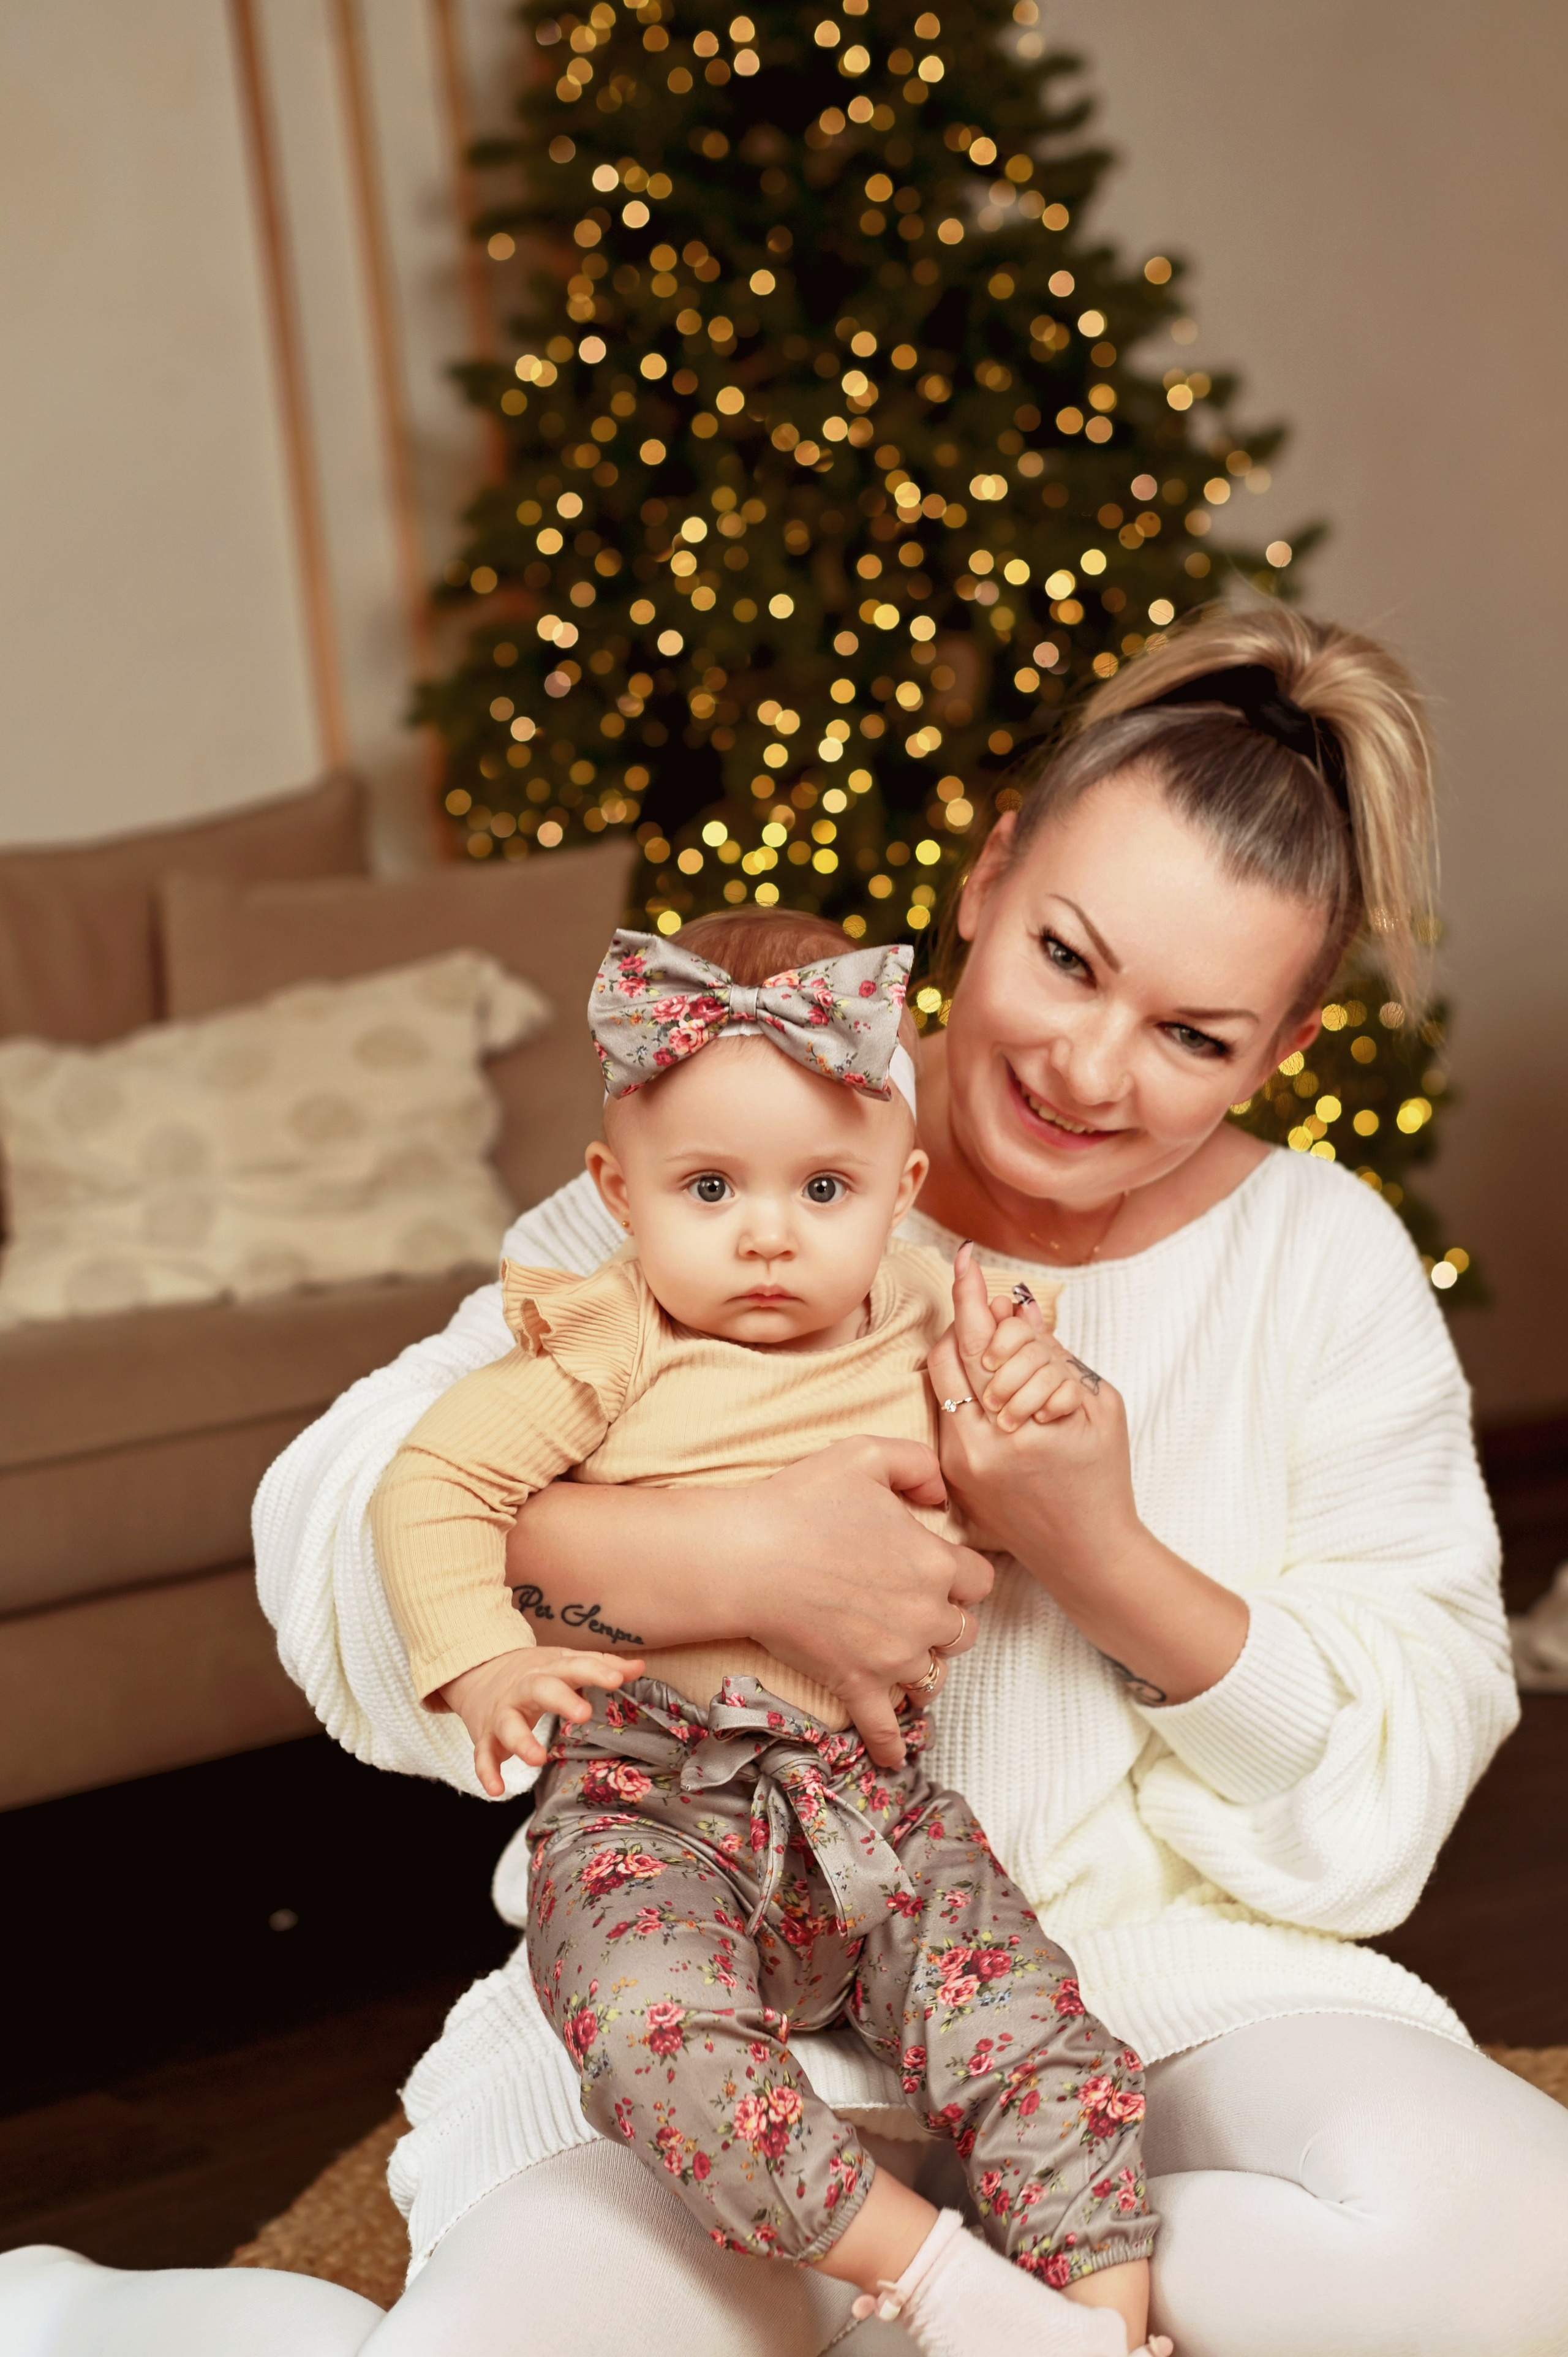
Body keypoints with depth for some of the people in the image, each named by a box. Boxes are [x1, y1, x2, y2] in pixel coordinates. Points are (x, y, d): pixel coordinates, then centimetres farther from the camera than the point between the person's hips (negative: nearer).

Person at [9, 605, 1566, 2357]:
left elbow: (1414, 1765, 1)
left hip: (1177, 1975, 4)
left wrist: (1111, 1561, -16)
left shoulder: (1327, 1260, 3)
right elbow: (334, 1520, -12)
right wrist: (728, 1557, -26)